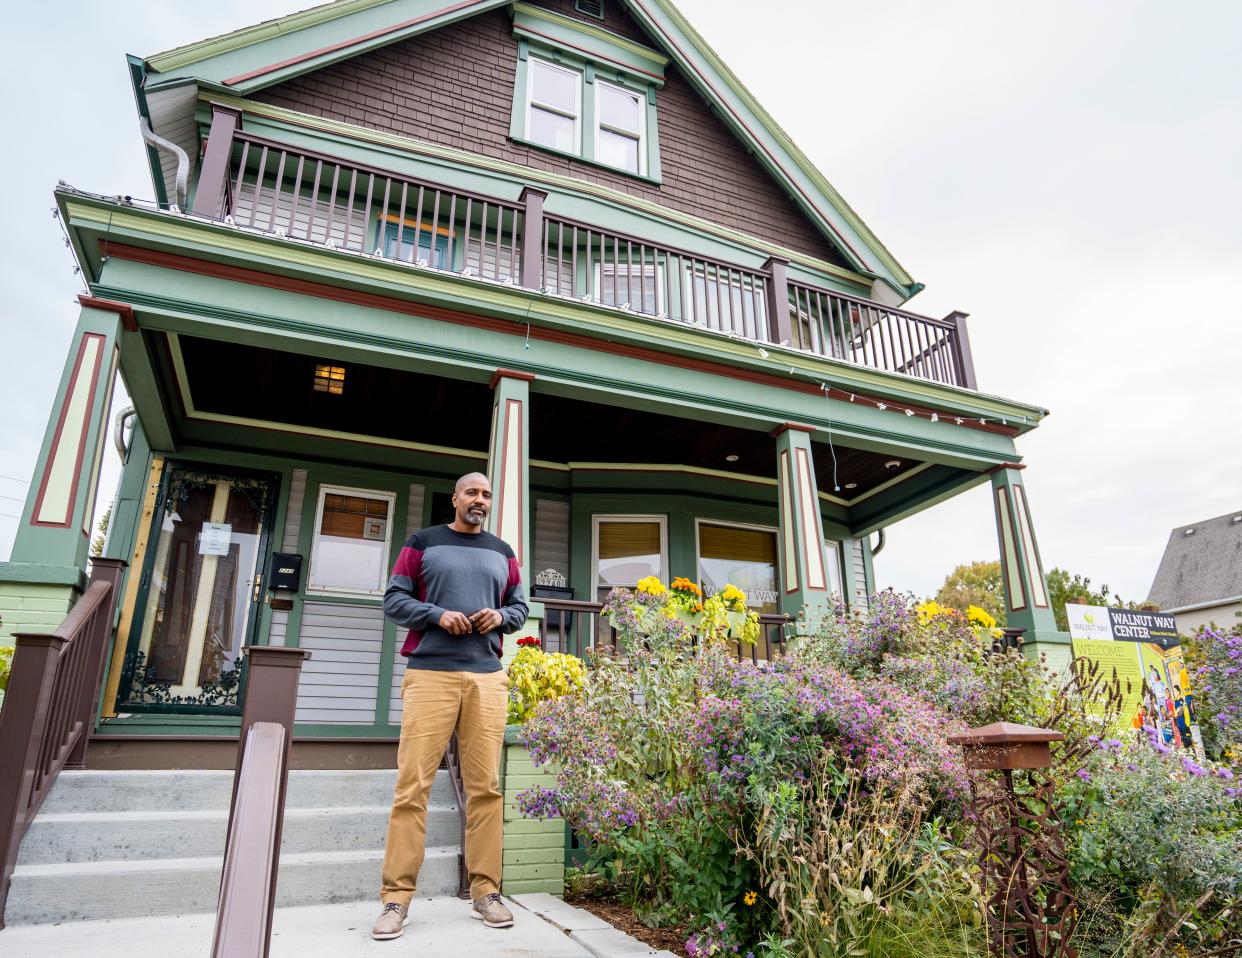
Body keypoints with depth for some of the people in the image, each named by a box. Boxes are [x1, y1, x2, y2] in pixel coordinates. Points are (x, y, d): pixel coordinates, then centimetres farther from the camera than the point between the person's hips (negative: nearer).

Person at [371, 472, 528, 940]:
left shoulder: (502, 554, 19)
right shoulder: (422, 542, 9)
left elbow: (520, 606, 21)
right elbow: (394, 599, 5)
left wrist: (501, 616, -1)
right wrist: (438, 615, -10)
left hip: (487, 677, 3)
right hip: (430, 674, -2)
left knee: (486, 786, 1)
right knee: (412, 784, -5)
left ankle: (486, 892, 10)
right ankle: (396, 899, 3)